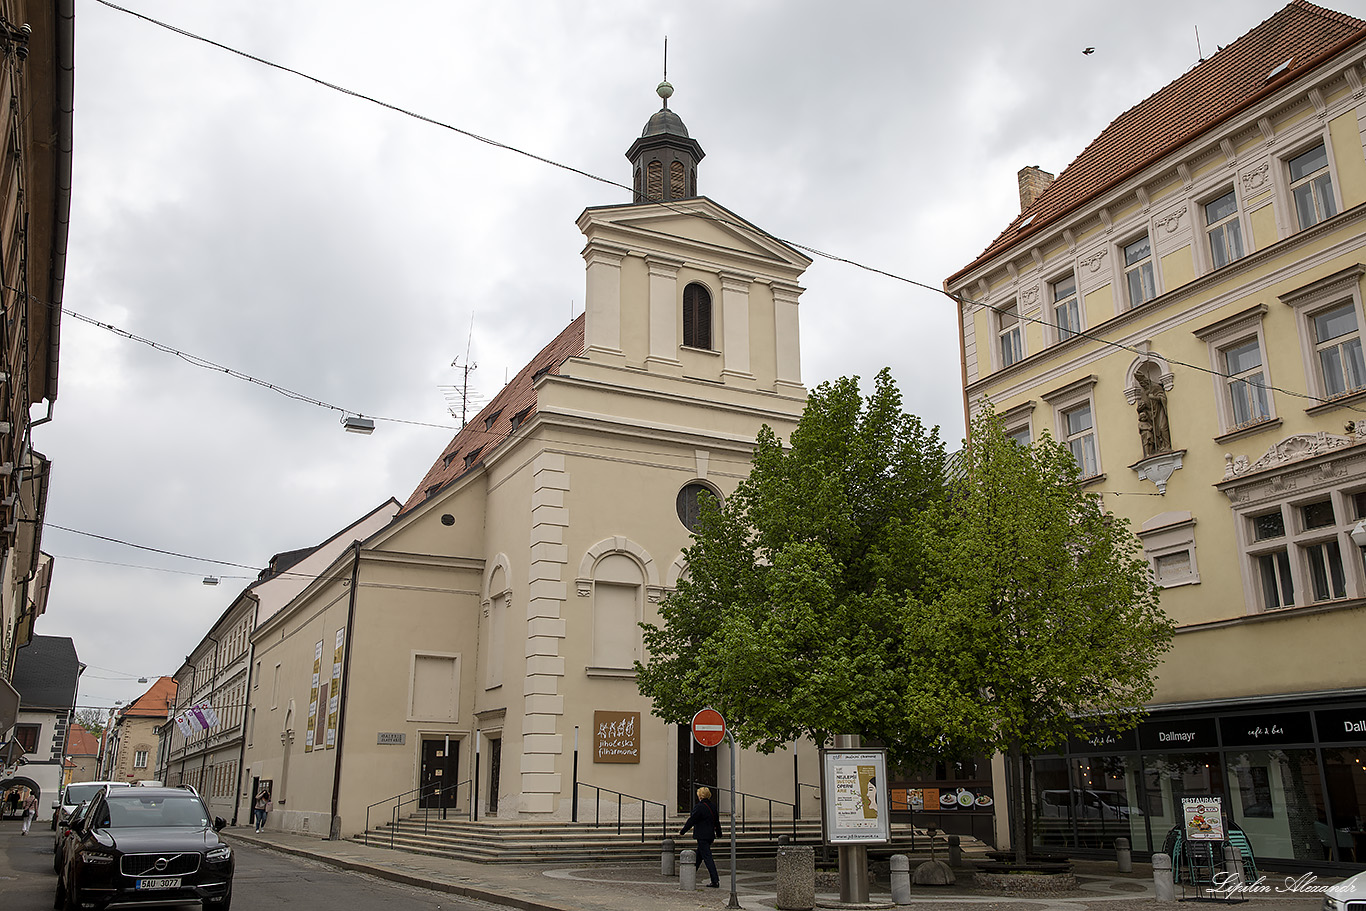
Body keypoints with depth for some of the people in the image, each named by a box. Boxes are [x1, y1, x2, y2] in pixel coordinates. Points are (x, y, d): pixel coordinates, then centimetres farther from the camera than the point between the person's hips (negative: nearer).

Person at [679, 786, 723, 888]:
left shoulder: (700, 807, -16)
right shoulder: (713, 806, 7)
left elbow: (691, 821, -13)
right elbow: (717, 821, 16)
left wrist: (682, 832, -3)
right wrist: (718, 833, 29)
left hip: (702, 836, -9)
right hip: (710, 835, 9)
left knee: (707, 857, -7)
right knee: (698, 856, 21)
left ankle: (715, 881, -10)